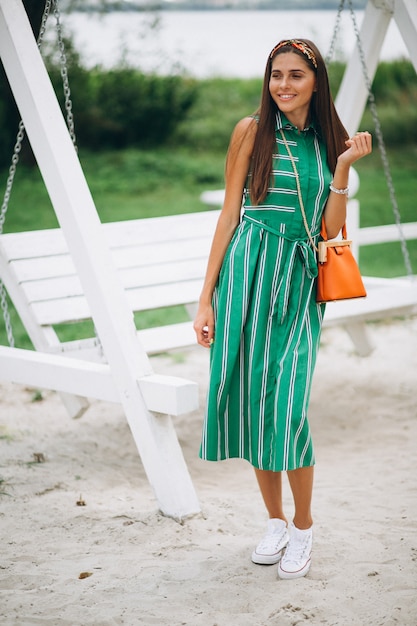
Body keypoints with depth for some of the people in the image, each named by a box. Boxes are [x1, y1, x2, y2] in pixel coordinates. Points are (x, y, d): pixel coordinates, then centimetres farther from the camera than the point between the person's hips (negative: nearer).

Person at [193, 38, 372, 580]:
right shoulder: (252, 131, 3)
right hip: (248, 274, 0)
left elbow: (332, 231, 4)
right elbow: (229, 215, 3)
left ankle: (304, 526, 10)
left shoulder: (329, 141, 8)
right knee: (251, 398, 2)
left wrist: (343, 166, -6)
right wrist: (206, 299, -1)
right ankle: (274, 520, 20)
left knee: (287, 406, -9)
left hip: (301, 282, 0)